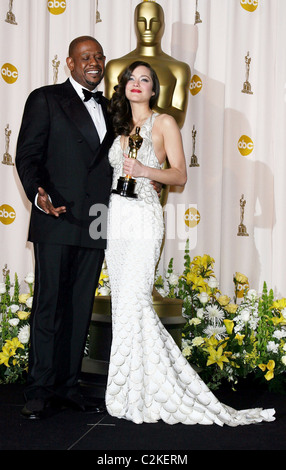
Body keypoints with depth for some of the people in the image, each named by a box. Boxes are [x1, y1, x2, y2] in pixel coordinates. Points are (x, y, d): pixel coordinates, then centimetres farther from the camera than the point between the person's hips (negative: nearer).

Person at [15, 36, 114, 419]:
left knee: (81, 308, 9)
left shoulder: (109, 109, 18)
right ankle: (39, 390, 6)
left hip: (95, 226, 5)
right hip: (57, 222, -5)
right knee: (49, 306, -2)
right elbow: (28, 156, -5)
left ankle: (67, 384, 18)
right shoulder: (45, 99, 2)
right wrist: (39, 196, -21)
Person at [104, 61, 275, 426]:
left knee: (132, 301, -14)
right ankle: (137, 389, 10)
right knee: (123, 302, 3)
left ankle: (139, 395, -7)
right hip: (115, 217, 6)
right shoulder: (119, 126, 19)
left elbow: (180, 175, -4)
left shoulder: (164, 123, 2)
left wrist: (145, 170, -18)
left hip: (143, 218, -6)